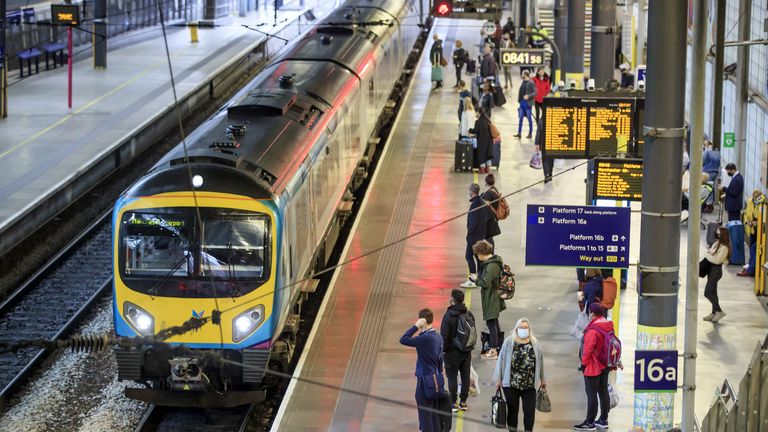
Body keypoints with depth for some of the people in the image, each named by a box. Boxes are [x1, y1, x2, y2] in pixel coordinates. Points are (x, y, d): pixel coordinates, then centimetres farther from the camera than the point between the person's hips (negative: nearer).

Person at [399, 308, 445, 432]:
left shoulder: (425, 338, -20)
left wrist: (416, 326, -15)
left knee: (425, 414, -1)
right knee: (434, 414, 15)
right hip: (435, 379, 8)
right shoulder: (438, 337, 6)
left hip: (425, 380, -8)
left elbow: (403, 340, -19)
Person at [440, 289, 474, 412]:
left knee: (452, 376, 1)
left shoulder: (449, 315, -17)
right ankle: (463, 402, 16)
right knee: (465, 376, 11)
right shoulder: (469, 314, 2)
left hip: (452, 351, -6)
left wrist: (443, 349, -5)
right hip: (466, 351, 6)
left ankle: (453, 403, 1)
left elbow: (444, 335, -16)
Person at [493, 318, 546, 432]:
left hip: (529, 385, 1)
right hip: (511, 384, -1)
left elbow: (540, 362, 10)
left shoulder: (534, 343, 4)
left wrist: (542, 379, 14)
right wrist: (498, 379, -1)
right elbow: (501, 361, 0)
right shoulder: (509, 342, -2)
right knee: (512, 410, 6)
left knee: (529, 410, 0)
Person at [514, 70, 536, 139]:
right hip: (522, 102, 7)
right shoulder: (523, 82, 10)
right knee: (520, 118, 6)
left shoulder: (531, 83, -12)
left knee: (529, 118, 3)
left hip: (527, 103, -7)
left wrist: (528, 96, -26)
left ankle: (530, 133, 13)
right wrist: (519, 99, 9)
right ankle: (519, 133, 9)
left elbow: (535, 92, -14)